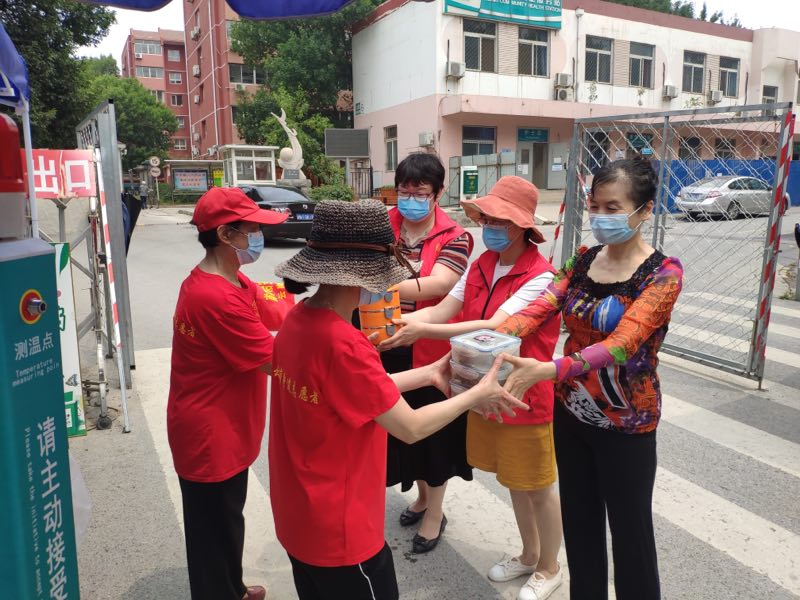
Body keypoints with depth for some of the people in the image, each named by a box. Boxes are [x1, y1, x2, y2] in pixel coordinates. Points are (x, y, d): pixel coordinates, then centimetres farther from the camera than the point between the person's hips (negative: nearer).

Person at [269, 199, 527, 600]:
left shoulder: (298, 320, -4)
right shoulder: (342, 342, -30)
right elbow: (411, 428, -22)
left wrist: (428, 374, 6)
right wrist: (476, 395, -7)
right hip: (338, 530, -8)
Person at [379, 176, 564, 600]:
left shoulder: (540, 277, -22)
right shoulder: (482, 265, 1)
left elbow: (493, 327, -32)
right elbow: (441, 310, -7)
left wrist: (423, 331, -38)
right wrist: (395, 324, -23)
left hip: (525, 395, -7)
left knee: (537, 488, 13)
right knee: (514, 482, 23)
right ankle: (528, 555, 46)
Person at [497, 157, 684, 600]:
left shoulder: (663, 273, -16)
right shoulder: (583, 260, 1)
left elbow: (621, 344, -30)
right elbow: (538, 309, -12)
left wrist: (548, 371, -44)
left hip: (625, 424, -5)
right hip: (570, 413, 5)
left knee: (630, 530, 13)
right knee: (578, 522, 20)